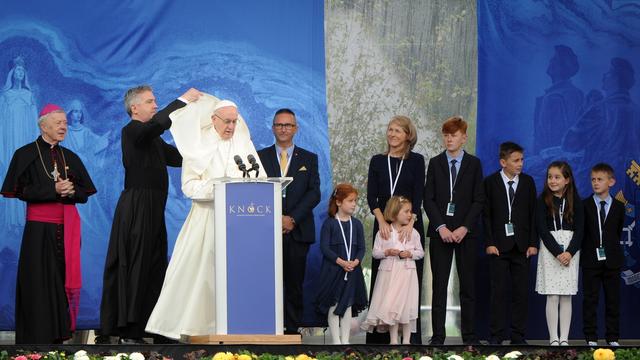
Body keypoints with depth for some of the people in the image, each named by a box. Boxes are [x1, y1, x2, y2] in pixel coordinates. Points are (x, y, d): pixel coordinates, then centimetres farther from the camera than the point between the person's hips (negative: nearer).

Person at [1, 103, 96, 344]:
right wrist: (53, 189, -15)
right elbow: (21, 190, -8)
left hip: (67, 227, 4)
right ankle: (38, 339, 1)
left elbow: (85, 193, 12)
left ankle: (59, 337, 8)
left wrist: (71, 190, -10)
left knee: (63, 280, 2)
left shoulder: (69, 157, 14)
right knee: (39, 285, -3)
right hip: (40, 227, -4)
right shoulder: (26, 154, 0)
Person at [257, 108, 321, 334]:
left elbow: (314, 193, 2)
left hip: (297, 231, 1)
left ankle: (293, 329, 3)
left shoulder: (309, 159, 13)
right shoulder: (260, 157, 11)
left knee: (295, 283, 0)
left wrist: (292, 218, -10)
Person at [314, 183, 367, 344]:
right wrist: (341, 262, -20)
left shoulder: (356, 224, 7)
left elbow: (361, 248, 6)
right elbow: (324, 247, -10)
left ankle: (345, 340, 12)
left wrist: (356, 261, -13)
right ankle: (336, 341, 5)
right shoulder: (329, 223, -5)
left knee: (348, 306, 6)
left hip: (352, 270, 4)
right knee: (333, 306, -1)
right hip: (333, 270, -4)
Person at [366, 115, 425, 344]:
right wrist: (382, 221, -15)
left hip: (410, 225, -2)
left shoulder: (416, 161, 3)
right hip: (384, 226, 2)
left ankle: (411, 335, 2)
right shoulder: (378, 161, 8)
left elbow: (418, 196, -5)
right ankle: (378, 336, 3)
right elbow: (371, 196, 0)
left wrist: (410, 222, -19)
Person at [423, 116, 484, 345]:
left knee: (468, 285, 1)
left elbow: (479, 200, 1)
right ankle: (438, 336, 2)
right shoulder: (435, 163, 8)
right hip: (440, 231, 0)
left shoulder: (474, 164, 5)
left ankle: (469, 335, 6)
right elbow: (428, 199, 3)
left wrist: (465, 227, -10)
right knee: (439, 285, 0)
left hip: (465, 232, 0)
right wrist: (441, 227, -10)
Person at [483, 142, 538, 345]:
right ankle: (496, 335, 3)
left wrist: (533, 243, 0)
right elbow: (486, 215, 0)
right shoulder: (491, 182, 2)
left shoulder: (528, 182, 8)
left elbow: (533, 214, 7)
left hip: (522, 245, 2)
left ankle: (518, 336, 7)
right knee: (498, 291, -2)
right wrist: (489, 243, -8)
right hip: (499, 245, -2)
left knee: (521, 292, 1)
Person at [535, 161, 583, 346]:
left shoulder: (575, 201, 5)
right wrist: (557, 252, -13)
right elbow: (542, 229, -4)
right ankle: (553, 339, 0)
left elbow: (579, 230, 2)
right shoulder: (543, 200, 1)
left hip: (570, 249, 1)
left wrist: (570, 252, -12)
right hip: (549, 249, -1)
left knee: (566, 296, 2)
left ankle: (564, 339, 5)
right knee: (552, 296, -4)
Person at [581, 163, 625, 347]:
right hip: (590, 260, -1)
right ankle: (591, 338, 7)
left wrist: (609, 248, 3)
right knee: (590, 300, 1)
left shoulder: (618, 207, 5)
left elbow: (618, 232, 9)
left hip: (611, 260, 1)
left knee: (613, 300, 5)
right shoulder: (585, 205, 0)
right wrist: (586, 250, -1)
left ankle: (612, 338, 11)